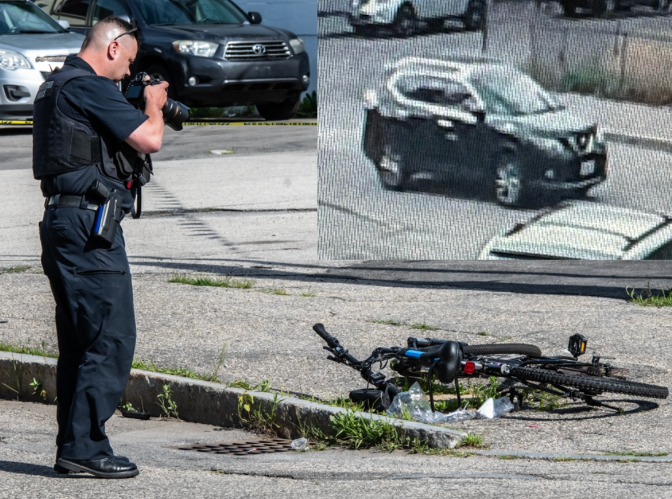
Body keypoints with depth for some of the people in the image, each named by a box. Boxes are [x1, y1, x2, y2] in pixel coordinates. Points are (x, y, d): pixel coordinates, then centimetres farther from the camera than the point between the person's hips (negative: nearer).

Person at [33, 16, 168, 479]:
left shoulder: (55, 86, 20)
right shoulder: (90, 87, -12)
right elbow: (149, 140, -15)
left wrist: (146, 107, 24)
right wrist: (154, 106, 5)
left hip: (62, 223, 11)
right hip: (88, 222, -11)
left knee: (80, 341, 12)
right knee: (112, 337, -10)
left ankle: (72, 447, 13)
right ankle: (85, 445, -12)